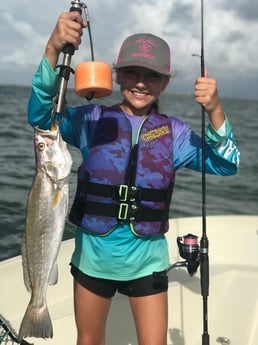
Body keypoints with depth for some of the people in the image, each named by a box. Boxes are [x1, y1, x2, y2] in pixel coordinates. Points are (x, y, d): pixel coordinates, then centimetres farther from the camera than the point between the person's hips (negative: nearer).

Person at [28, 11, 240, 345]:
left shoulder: (174, 132, -4)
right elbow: (41, 115, -20)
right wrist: (53, 50, -35)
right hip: (92, 257, 1)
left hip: (146, 261, 0)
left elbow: (224, 165, -11)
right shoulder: (94, 119, -7)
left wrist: (215, 112, -29)